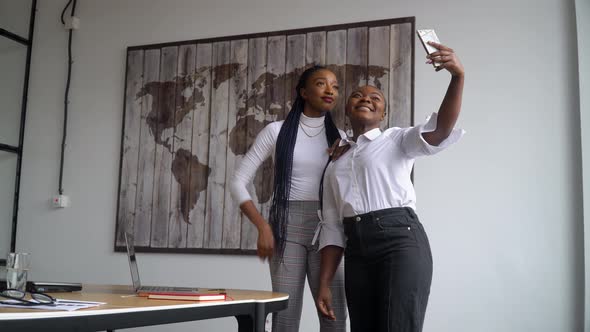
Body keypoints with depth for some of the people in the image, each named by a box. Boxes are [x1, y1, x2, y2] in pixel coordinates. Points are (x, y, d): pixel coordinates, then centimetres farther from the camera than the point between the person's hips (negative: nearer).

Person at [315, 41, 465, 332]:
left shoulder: (397, 140, 9)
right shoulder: (335, 166, 22)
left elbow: (440, 131, -13)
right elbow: (332, 228, 18)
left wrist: (458, 77, -27)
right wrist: (324, 285, 11)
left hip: (401, 240, -5)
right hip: (357, 250, 6)